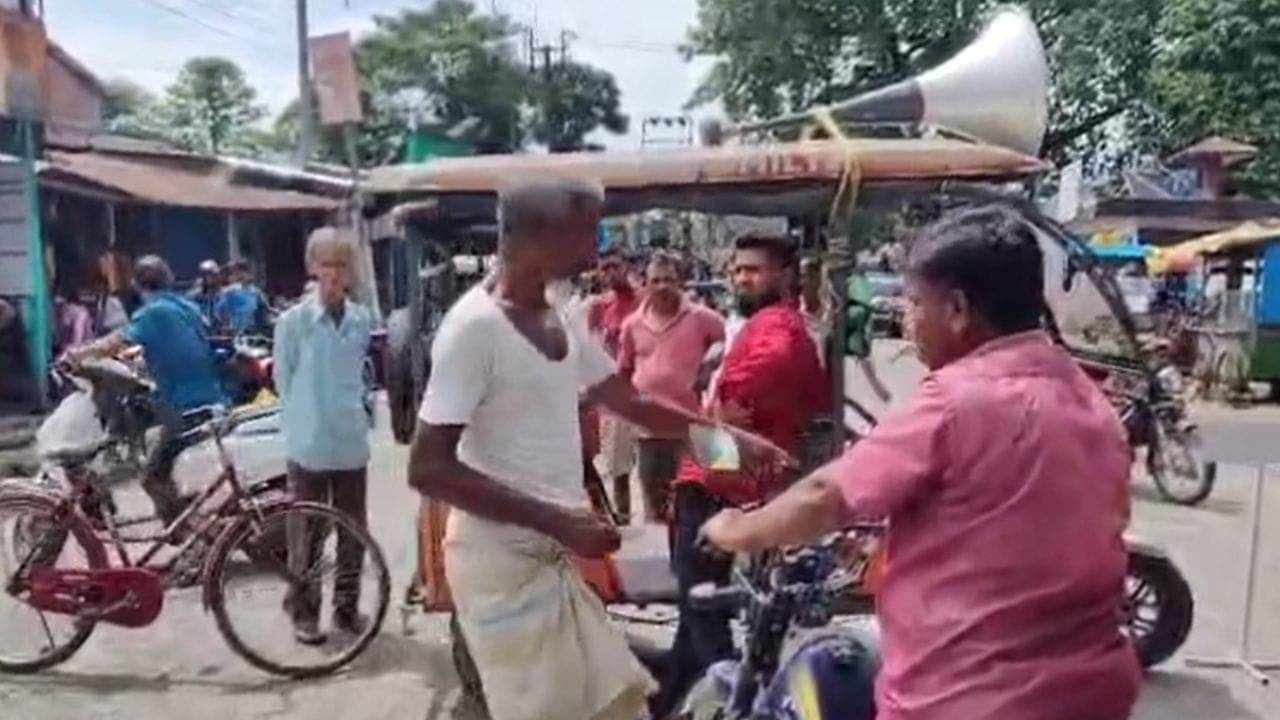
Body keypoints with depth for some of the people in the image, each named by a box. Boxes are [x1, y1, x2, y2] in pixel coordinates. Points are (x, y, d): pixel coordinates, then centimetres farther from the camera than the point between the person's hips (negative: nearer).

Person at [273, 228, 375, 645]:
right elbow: (284, 383, 0)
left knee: (353, 530, 11)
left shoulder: (363, 320, 0)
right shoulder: (292, 321, -9)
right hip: (308, 446, -3)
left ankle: (346, 606, 27)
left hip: (352, 444, 3)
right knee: (305, 533, 7)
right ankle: (304, 612, 22)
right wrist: (305, 423, 4)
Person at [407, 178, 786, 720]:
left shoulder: (561, 318, 8)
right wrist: (558, 520, -24)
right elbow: (429, 469, -21)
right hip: (502, 560, -8)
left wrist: (732, 439, 15)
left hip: (553, 556, 8)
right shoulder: (474, 326, -18)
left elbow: (630, 402, 18)